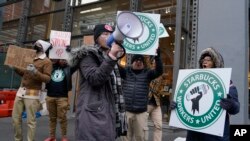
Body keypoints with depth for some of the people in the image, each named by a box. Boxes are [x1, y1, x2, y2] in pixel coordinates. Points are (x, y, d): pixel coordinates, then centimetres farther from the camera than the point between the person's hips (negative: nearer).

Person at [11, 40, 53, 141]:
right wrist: (15, 67, 9)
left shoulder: (46, 62, -4)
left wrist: (35, 72, -26)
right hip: (20, 91, 7)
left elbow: (47, 79, -13)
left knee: (30, 120, -2)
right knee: (15, 117, 11)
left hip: (32, 94, -7)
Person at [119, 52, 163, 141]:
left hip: (141, 112, 0)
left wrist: (157, 57, -24)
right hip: (126, 111, 1)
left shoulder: (147, 73, 3)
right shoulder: (126, 71, 5)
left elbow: (159, 71, -11)